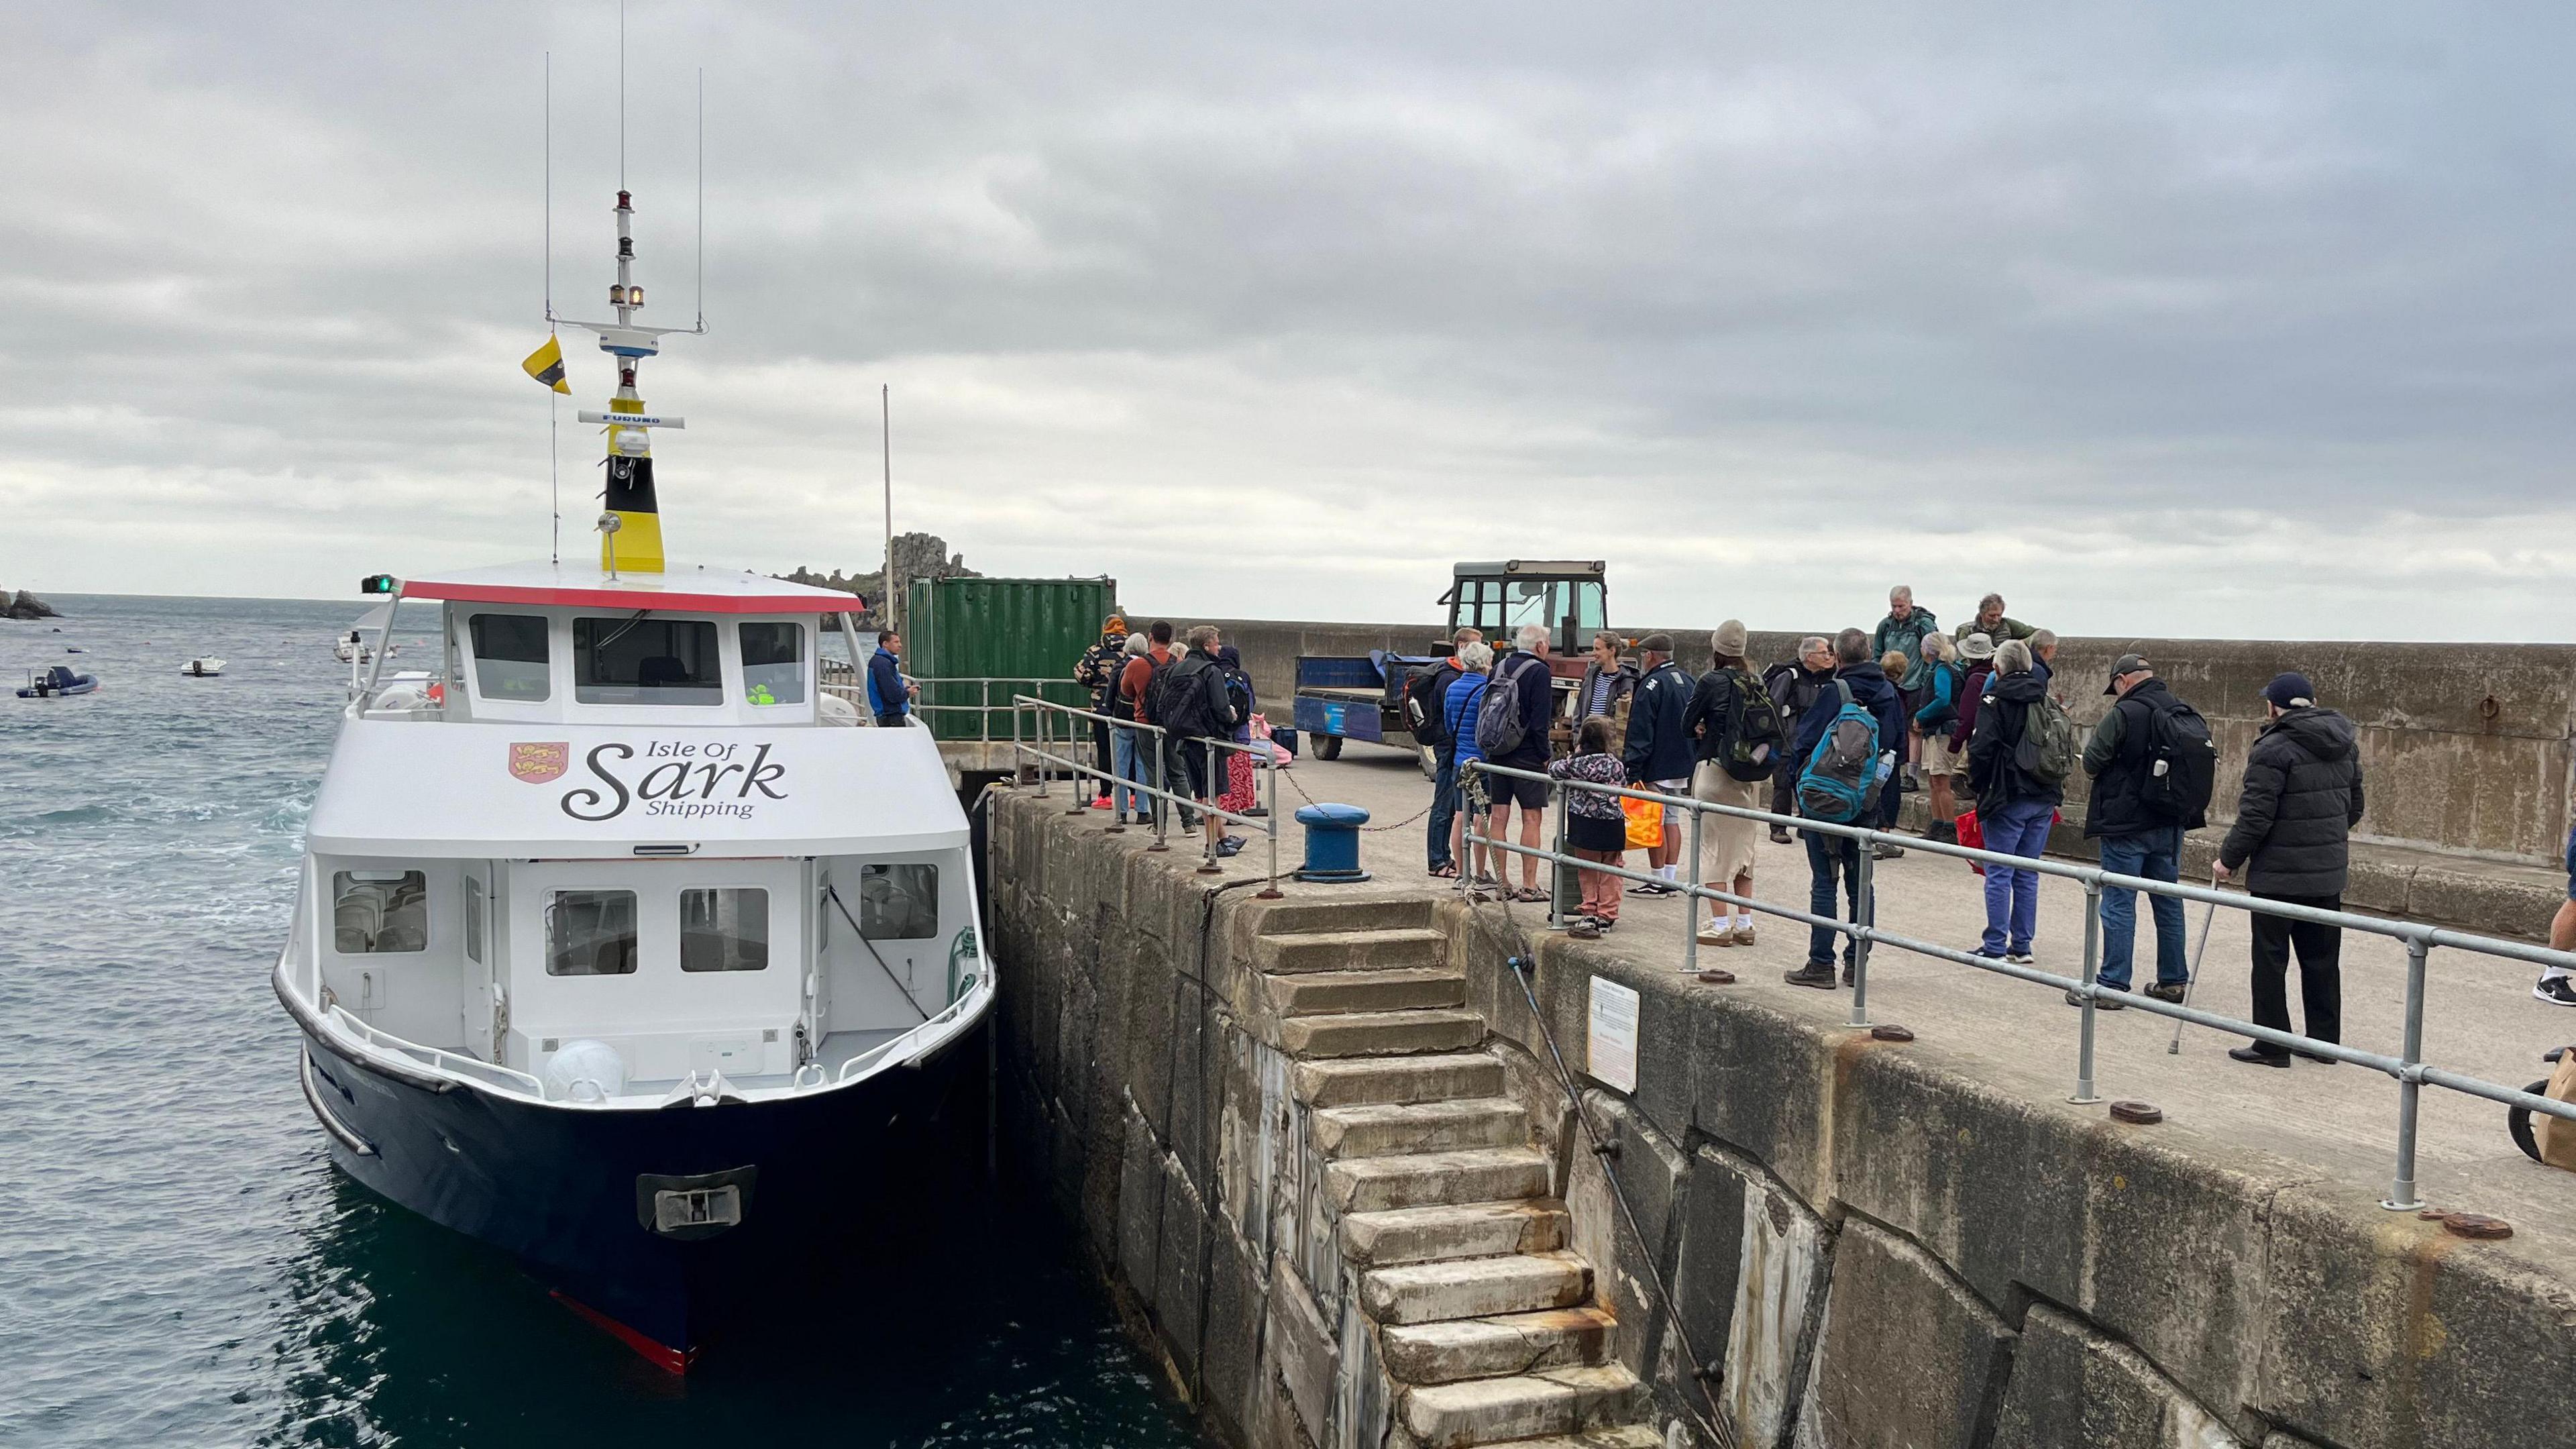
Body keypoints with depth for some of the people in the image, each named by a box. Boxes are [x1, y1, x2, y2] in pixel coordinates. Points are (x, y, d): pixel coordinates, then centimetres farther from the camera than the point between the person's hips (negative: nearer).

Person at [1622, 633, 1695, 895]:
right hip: (1682, 766, 9)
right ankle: (1670, 880, 15)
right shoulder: (1687, 681, 12)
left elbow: (1640, 733, -17)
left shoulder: (1652, 685, -14)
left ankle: (1658, 881, 0)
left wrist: (1632, 769, -16)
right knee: (1672, 819, 13)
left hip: (1657, 768, -9)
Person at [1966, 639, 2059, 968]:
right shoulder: (2046, 700, 9)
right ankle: (2021, 945, 15)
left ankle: (1995, 947, -1)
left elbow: (1981, 749, -16)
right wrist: (2053, 787, 18)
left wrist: (1977, 784, -1)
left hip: (2007, 799, -6)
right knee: (2028, 874, 12)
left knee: (1999, 874, -1)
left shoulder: (1994, 701, -10)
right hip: (2044, 798, 6)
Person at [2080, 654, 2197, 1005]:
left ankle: (2114, 983, 0)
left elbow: (2092, 762, -13)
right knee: (2169, 903, 14)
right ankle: (2173, 981, 22)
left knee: (2119, 905, -1)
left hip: (2126, 824, -7)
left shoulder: (2123, 714, -15)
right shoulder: (2185, 714, 5)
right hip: (2171, 825, 7)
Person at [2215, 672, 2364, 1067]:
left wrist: (2230, 859, -7)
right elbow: (2354, 805, 19)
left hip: (2280, 875, -7)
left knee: (2271, 958, 2)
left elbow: (2255, 816, -18)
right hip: (2329, 872, 7)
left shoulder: (2274, 749, -17)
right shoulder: (2345, 743, 8)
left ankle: (2272, 1045, 6)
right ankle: (2325, 1041, 22)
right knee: (2322, 959, 15)